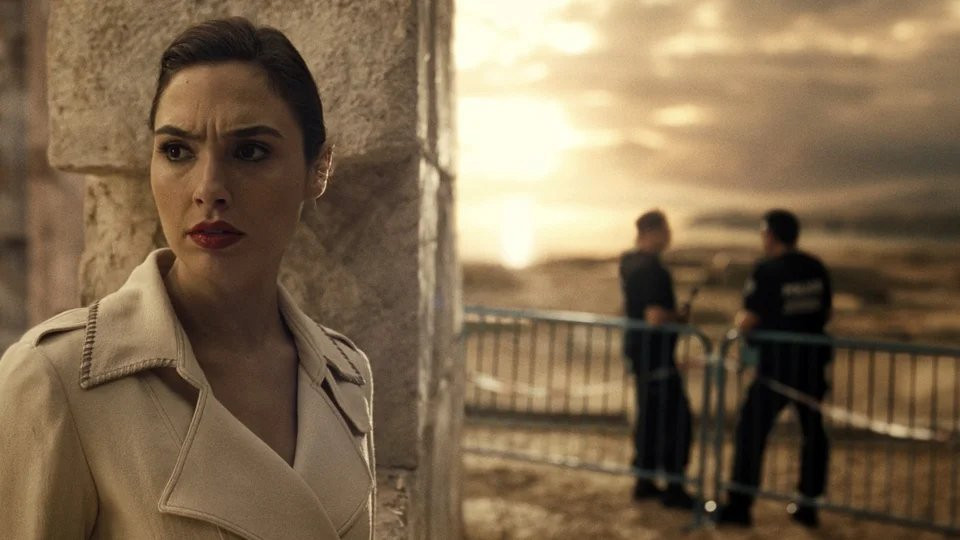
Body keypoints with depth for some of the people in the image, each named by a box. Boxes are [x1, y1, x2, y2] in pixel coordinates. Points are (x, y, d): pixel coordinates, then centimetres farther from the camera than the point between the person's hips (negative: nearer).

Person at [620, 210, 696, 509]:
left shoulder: (629, 261, 7)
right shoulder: (653, 270, -23)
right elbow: (656, 318, -28)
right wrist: (680, 316, -11)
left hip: (637, 347, 10)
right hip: (655, 352, -10)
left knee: (649, 415, 18)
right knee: (677, 418, -1)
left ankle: (645, 481, 26)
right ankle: (673, 488, 6)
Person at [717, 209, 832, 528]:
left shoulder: (767, 271, -15)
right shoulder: (816, 269, 3)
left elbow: (747, 322, -16)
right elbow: (825, 313, 13)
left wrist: (740, 322, 5)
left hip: (776, 364, -6)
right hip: (813, 363, 6)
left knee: (751, 432, 4)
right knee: (813, 433, 15)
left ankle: (739, 506, 8)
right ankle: (809, 506, 21)